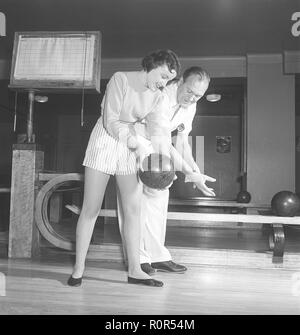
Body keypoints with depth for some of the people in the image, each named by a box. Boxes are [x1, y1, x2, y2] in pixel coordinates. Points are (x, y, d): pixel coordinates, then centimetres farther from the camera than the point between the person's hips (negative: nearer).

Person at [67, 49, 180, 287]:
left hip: (132, 147, 5)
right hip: (106, 141, -5)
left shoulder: (158, 98, 4)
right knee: (91, 208, -3)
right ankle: (79, 268, 9)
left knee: (134, 209, 1)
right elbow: (111, 122, -16)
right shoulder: (120, 80, -12)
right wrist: (136, 144, -24)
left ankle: (134, 270, 10)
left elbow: (160, 131, -8)